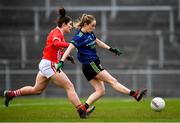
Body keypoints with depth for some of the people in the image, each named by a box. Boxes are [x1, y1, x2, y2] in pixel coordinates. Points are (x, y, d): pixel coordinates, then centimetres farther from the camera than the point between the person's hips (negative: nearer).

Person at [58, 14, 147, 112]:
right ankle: (135, 94, -6)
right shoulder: (79, 36, -18)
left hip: (94, 64, 9)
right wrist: (61, 61, -38)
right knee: (113, 81, -7)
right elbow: (69, 48, -27)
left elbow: (97, 42, 25)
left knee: (100, 91, 5)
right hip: (90, 65, -9)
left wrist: (111, 49, 27)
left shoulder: (90, 33, 8)